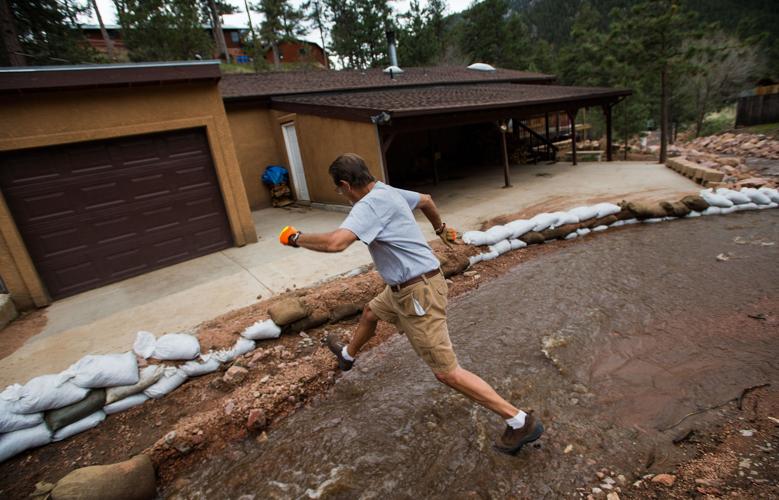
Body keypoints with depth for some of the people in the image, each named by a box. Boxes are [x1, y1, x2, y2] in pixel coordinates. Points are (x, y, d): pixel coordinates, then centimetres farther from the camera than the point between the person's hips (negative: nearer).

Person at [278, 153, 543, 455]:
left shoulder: (370, 204, -23)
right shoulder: (387, 191, 7)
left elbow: (336, 242, -37)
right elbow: (426, 200, 23)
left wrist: (297, 238, -17)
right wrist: (440, 229, 40)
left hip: (418, 291, -11)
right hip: (403, 288, 11)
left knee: (446, 372, -4)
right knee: (370, 313, 32)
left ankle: (521, 422, 10)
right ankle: (347, 355, 63)